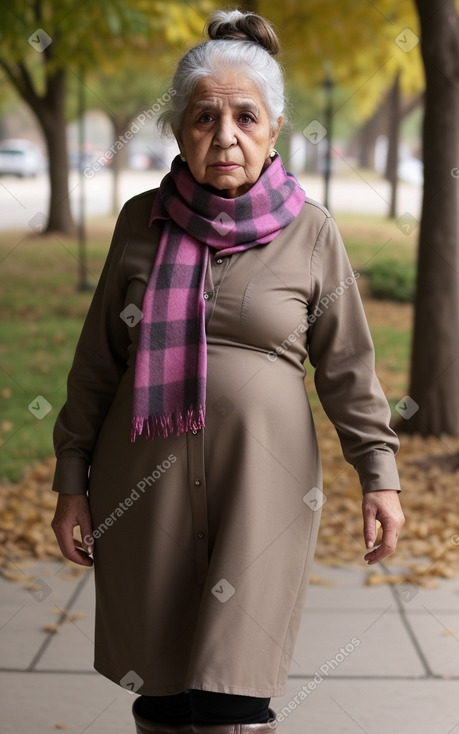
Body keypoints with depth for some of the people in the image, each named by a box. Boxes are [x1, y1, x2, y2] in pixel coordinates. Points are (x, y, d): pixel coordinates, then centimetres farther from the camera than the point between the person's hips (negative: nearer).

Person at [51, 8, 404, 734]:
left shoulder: (310, 232, 0)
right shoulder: (142, 221, 4)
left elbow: (348, 366, 5)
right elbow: (98, 361, 9)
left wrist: (379, 475, 0)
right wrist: (72, 482, 8)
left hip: (264, 481, -2)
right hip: (146, 479, 2)